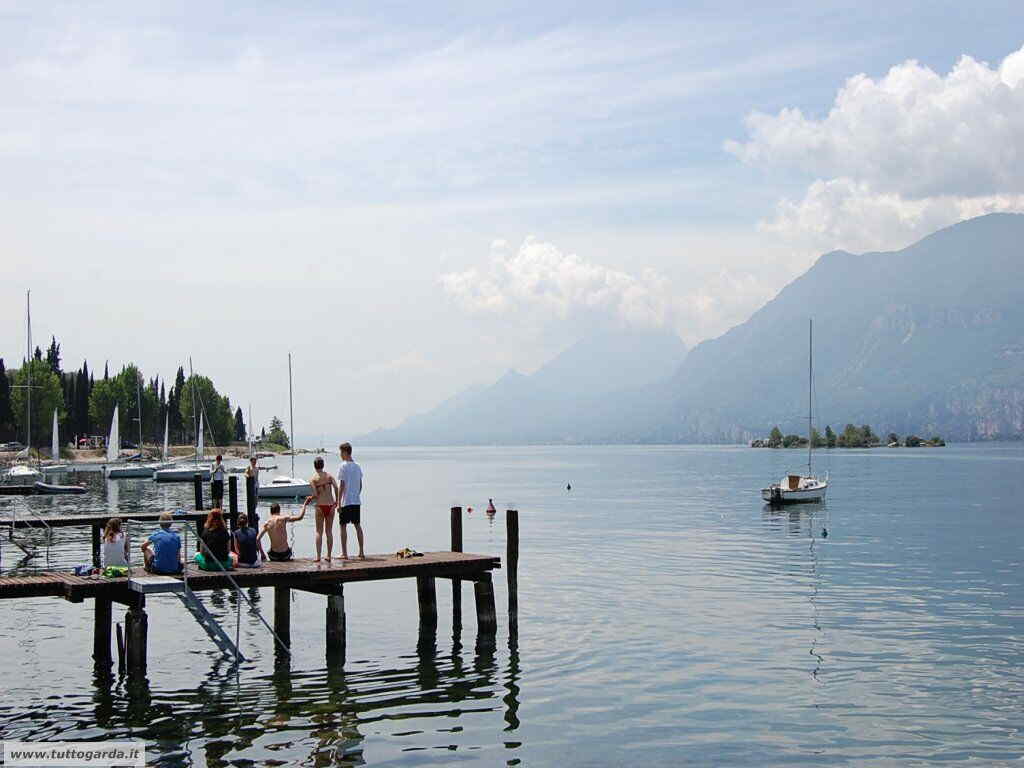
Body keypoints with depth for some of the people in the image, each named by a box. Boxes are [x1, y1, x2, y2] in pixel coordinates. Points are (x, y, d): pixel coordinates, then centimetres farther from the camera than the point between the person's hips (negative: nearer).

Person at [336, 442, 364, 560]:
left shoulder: (343, 466, -10)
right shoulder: (357, 466, 9)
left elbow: (341, 486, -13)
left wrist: (338, 501, -10)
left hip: (346, 501, -6)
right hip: (357, 501, 6)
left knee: (343, 526, 1)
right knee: (358, 525, 10)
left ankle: (344, 553, 2)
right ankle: (361, 552, 10)